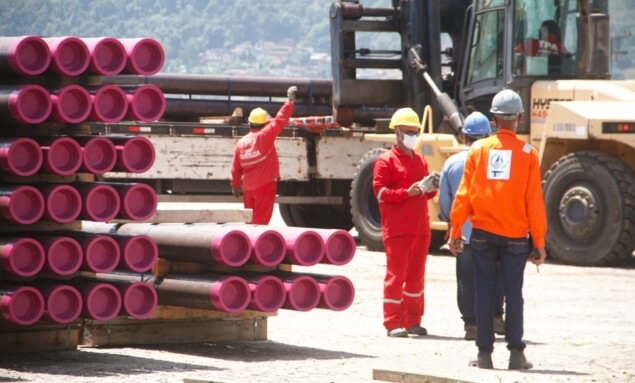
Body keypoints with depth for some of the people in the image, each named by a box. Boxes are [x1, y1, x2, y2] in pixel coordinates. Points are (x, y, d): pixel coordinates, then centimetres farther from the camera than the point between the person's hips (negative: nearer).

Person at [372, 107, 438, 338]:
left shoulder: (420, 161, 19)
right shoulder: (385, 161, -3)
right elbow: (380, 191, -12)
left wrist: (431, 188, 1)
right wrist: (406, 192, -22)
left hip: (420, 228, 7)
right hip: (397, 229, -7)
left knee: (416, 275, 9)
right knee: (396, 274, -7)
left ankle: (413, 321, 16)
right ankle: (393, 323, -6)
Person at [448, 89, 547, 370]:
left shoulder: (478, 149, 0)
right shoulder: (527, 153, -3)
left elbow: (464, 194, -1)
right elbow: (534, 202, -3)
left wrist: (455, 231, 6)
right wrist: (539, 242, 2)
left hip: (483, 233, 1)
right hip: (515, 235, -1)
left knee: (484, 293, 5)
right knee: (513, 294, 5)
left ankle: (484, 353, 6)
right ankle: (516, 354, 4)